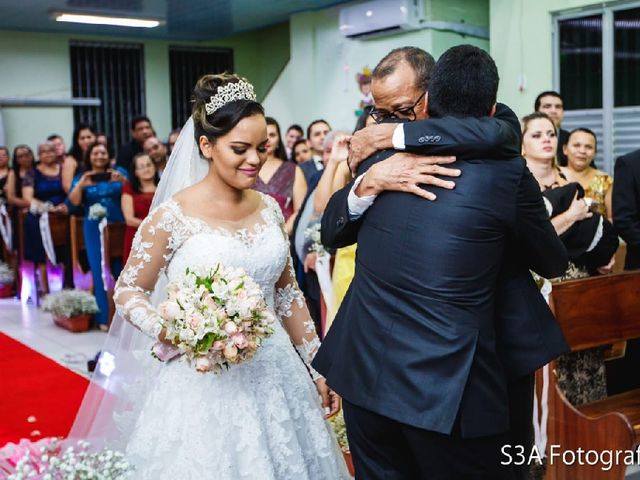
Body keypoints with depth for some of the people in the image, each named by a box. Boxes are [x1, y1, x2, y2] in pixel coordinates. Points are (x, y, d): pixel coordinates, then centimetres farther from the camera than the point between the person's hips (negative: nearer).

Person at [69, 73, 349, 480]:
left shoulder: (269, 209, 3)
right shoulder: (174, 214, -11)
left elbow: (288, 294, 11)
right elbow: (128, 292, -3)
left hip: (275, 375, 5)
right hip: (205, 382, -4)